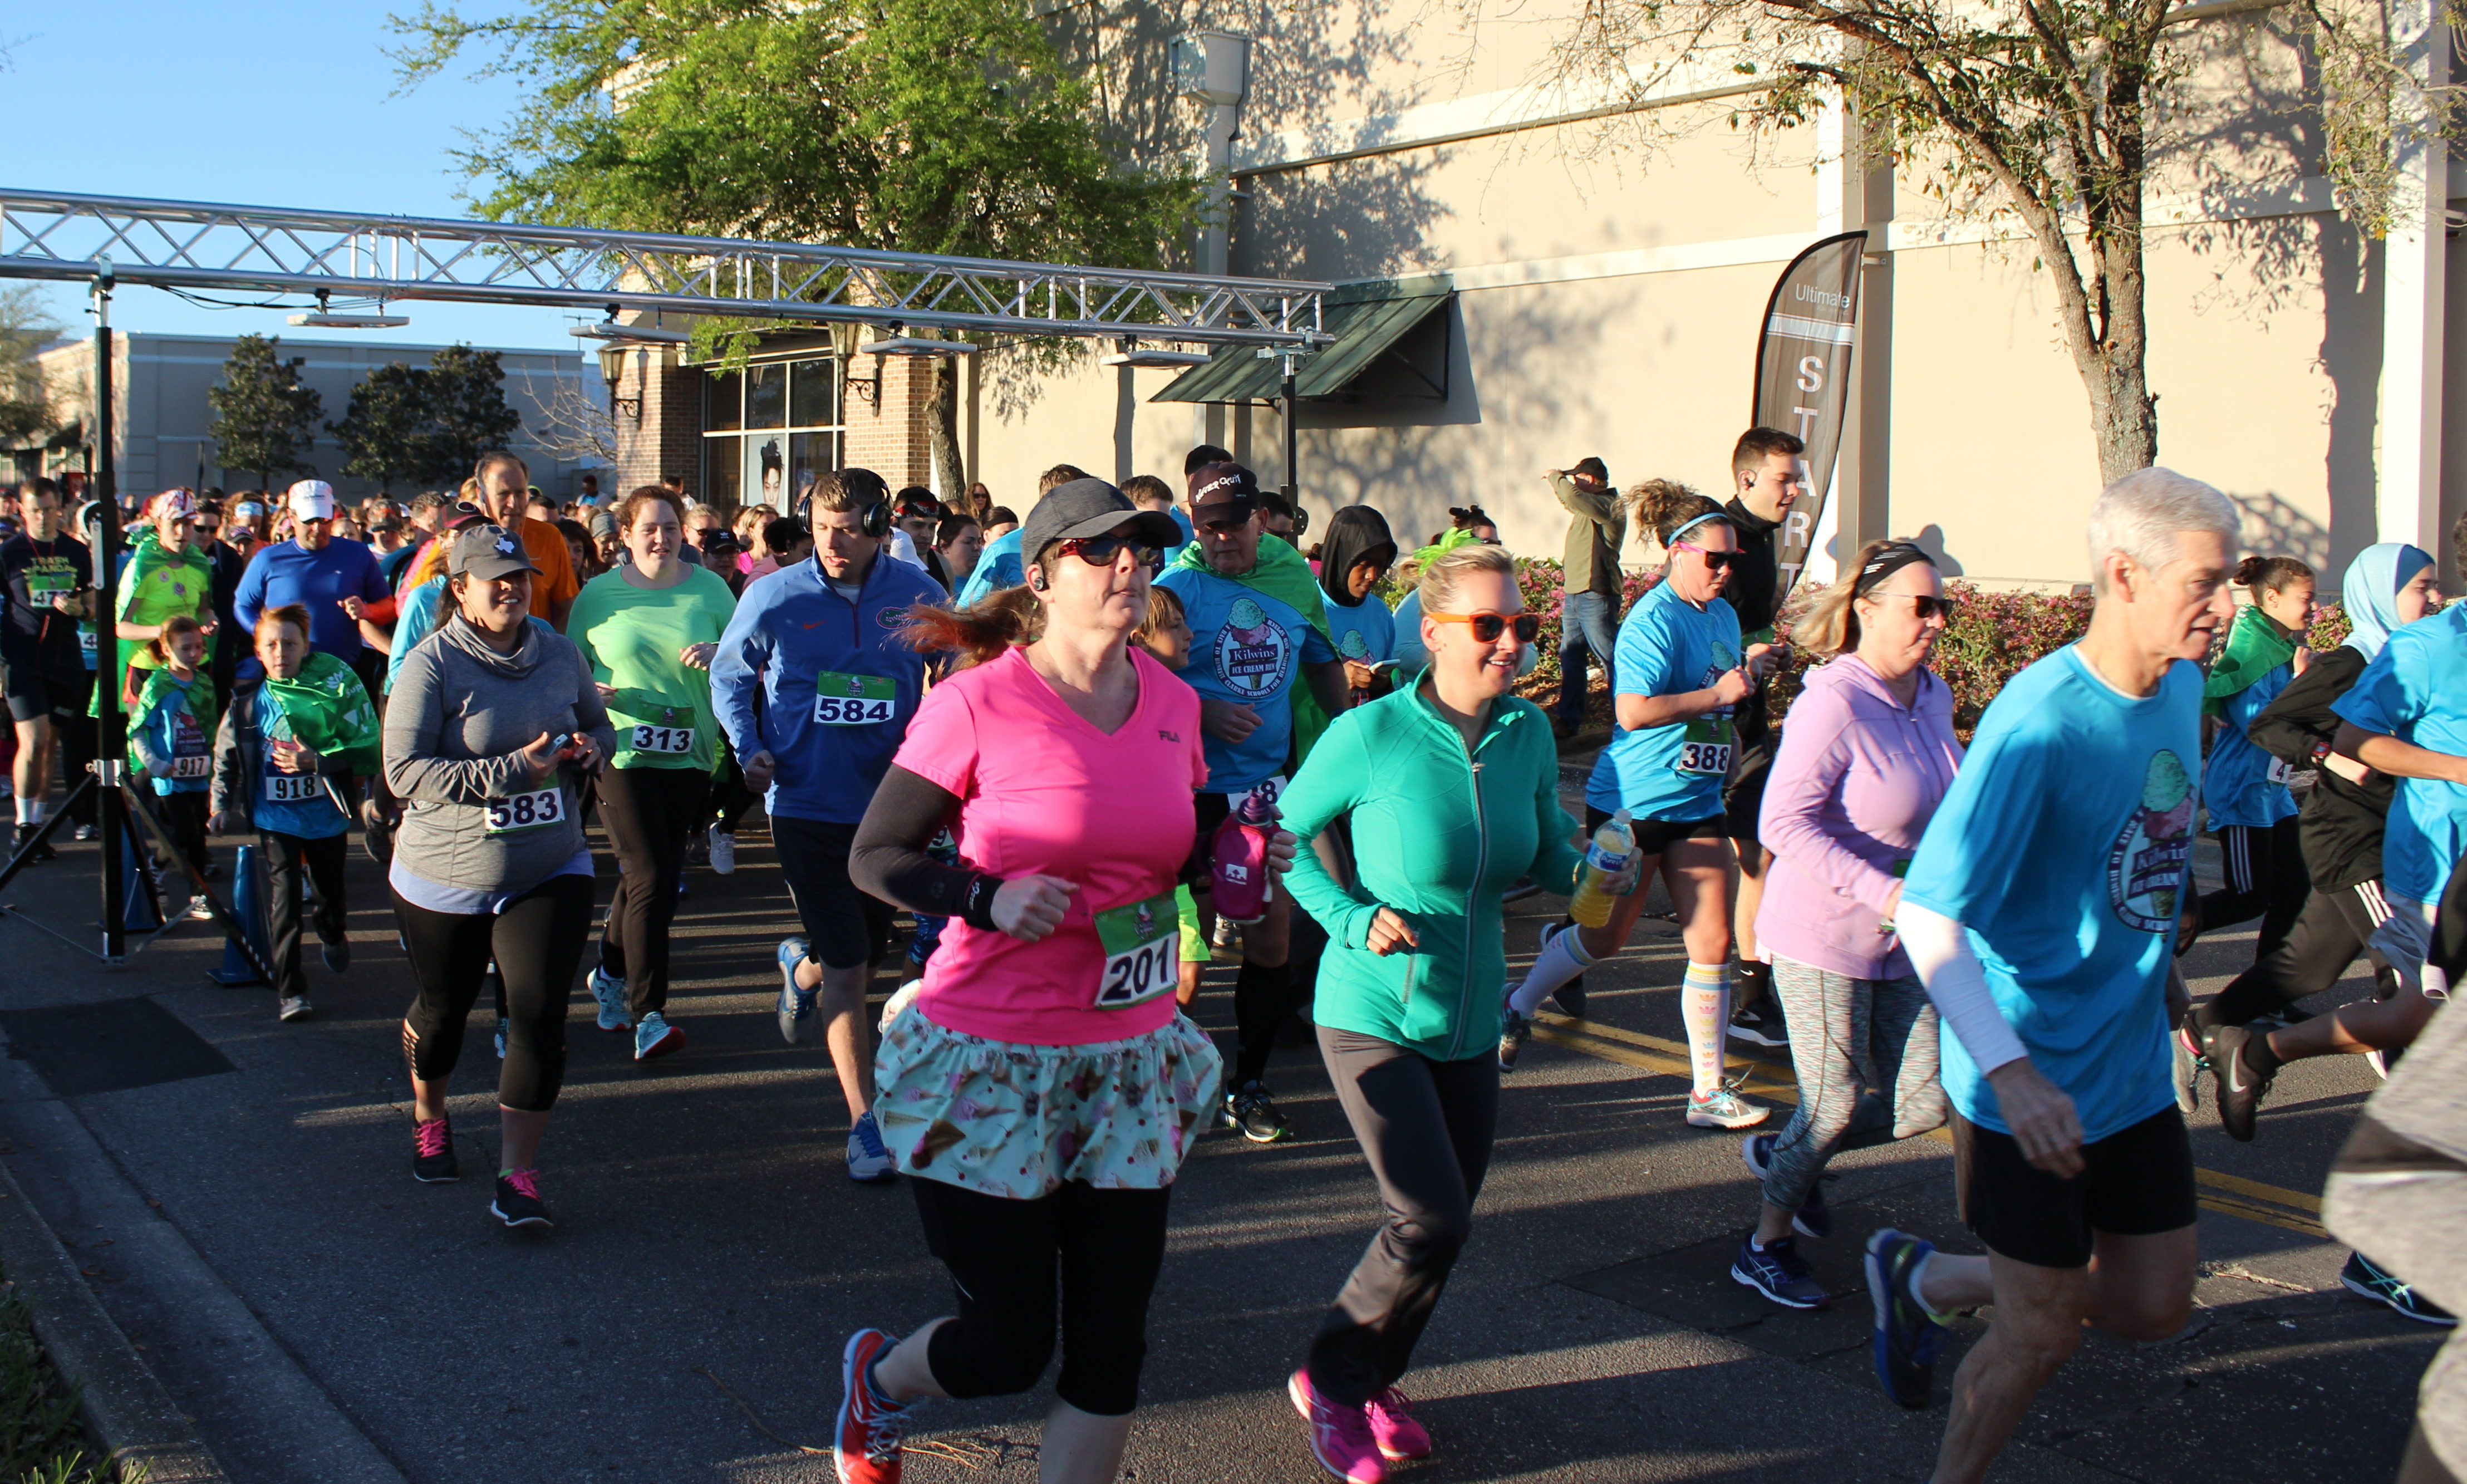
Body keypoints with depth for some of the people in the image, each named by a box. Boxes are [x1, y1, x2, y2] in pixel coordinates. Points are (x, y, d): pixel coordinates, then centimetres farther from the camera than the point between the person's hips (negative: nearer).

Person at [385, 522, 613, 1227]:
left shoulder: (557, 653, 2)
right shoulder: (431, 666, -14)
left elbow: (599, 724, 17)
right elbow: (405, 770, -21)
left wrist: (590, 748, -8)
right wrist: (509, 772, -26)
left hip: (550, 870, 2)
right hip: (447, 877, -2)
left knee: (540, 1015, -10)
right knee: (443, 1009, 17)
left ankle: (517, 1174, -3)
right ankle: (429, 1116, 48)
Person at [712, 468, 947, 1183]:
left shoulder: (917, 594, -3)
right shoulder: (776, 596, -6)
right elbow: (729, 674, 8)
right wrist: (748, 748, -5)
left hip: (889, 800, 3)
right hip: (807, 800, -2)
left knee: (870, 947, 19)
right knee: (848, 967, -7)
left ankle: (801, 965, 55)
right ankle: (865, 1119, 3)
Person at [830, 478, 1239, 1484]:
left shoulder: (1172, 702, 3)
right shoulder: (980, 703, -13)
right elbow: (876, 855, -8)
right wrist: (988, 898, -23)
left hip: (1130, 1062, 5)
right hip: (992, 1062, -5)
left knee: (1111, 1345, 6)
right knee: (1007, 1350, 6)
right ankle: (879, 1379, 40)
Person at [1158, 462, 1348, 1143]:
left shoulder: (1295, 579, 6)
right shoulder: (1176, 586, -8)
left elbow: (1322, 661, 20)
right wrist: (1207, 713, -26)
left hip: (1270, 784, 4)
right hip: (1194, 787, -4)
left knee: (1271, 939, 6)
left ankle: (1251, 1085, 20)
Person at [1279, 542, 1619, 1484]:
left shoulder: (1529, 735, -2)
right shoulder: (1372, 735, -17)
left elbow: (1552, 857, 10)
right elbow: (1285, 837, -4)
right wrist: (1353, 919, -17)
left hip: (1471, 1021, 6)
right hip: (1374, 1015, -6)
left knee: (1445, 1223, 13)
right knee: (1431, 1219, -14)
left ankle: (1374, 1382, 36)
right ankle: (1330, 1382, 10)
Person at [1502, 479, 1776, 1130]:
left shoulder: (1722, 614, 10)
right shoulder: (1654, 620, -16)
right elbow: (1633, 710, -27)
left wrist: (1747, 668, 6)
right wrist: (1718, 693, -23)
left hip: (1696, 804, 7)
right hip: (1633, 801, -7)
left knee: (1712, 942, 1)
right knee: (1604, 937, 7)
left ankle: (1708, 1089, 8)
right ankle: (1519, 1007, 34)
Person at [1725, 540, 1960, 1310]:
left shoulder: (1934, 697, 5)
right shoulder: (1834, 702, -20)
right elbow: (1784, 825, -25)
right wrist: (1884, 893, -30)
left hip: (1902, 940, 8)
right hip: (1824, 935, -8)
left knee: (1924, 1102, 8)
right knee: (1835, 1103, 1)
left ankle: (1783, 1153, 33)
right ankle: (1766, 1244, 23)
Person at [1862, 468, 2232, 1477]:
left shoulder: (2182, 687, 0)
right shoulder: (2041, 720, -25)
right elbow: (1924, 918, -27)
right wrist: (2011, 1072, -35)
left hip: (2135, 1067, 7)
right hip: (2032, 1080, -7)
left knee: (2155, 1307, 13)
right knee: (2042, 1336, 3)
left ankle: (1926, 1280, 33)